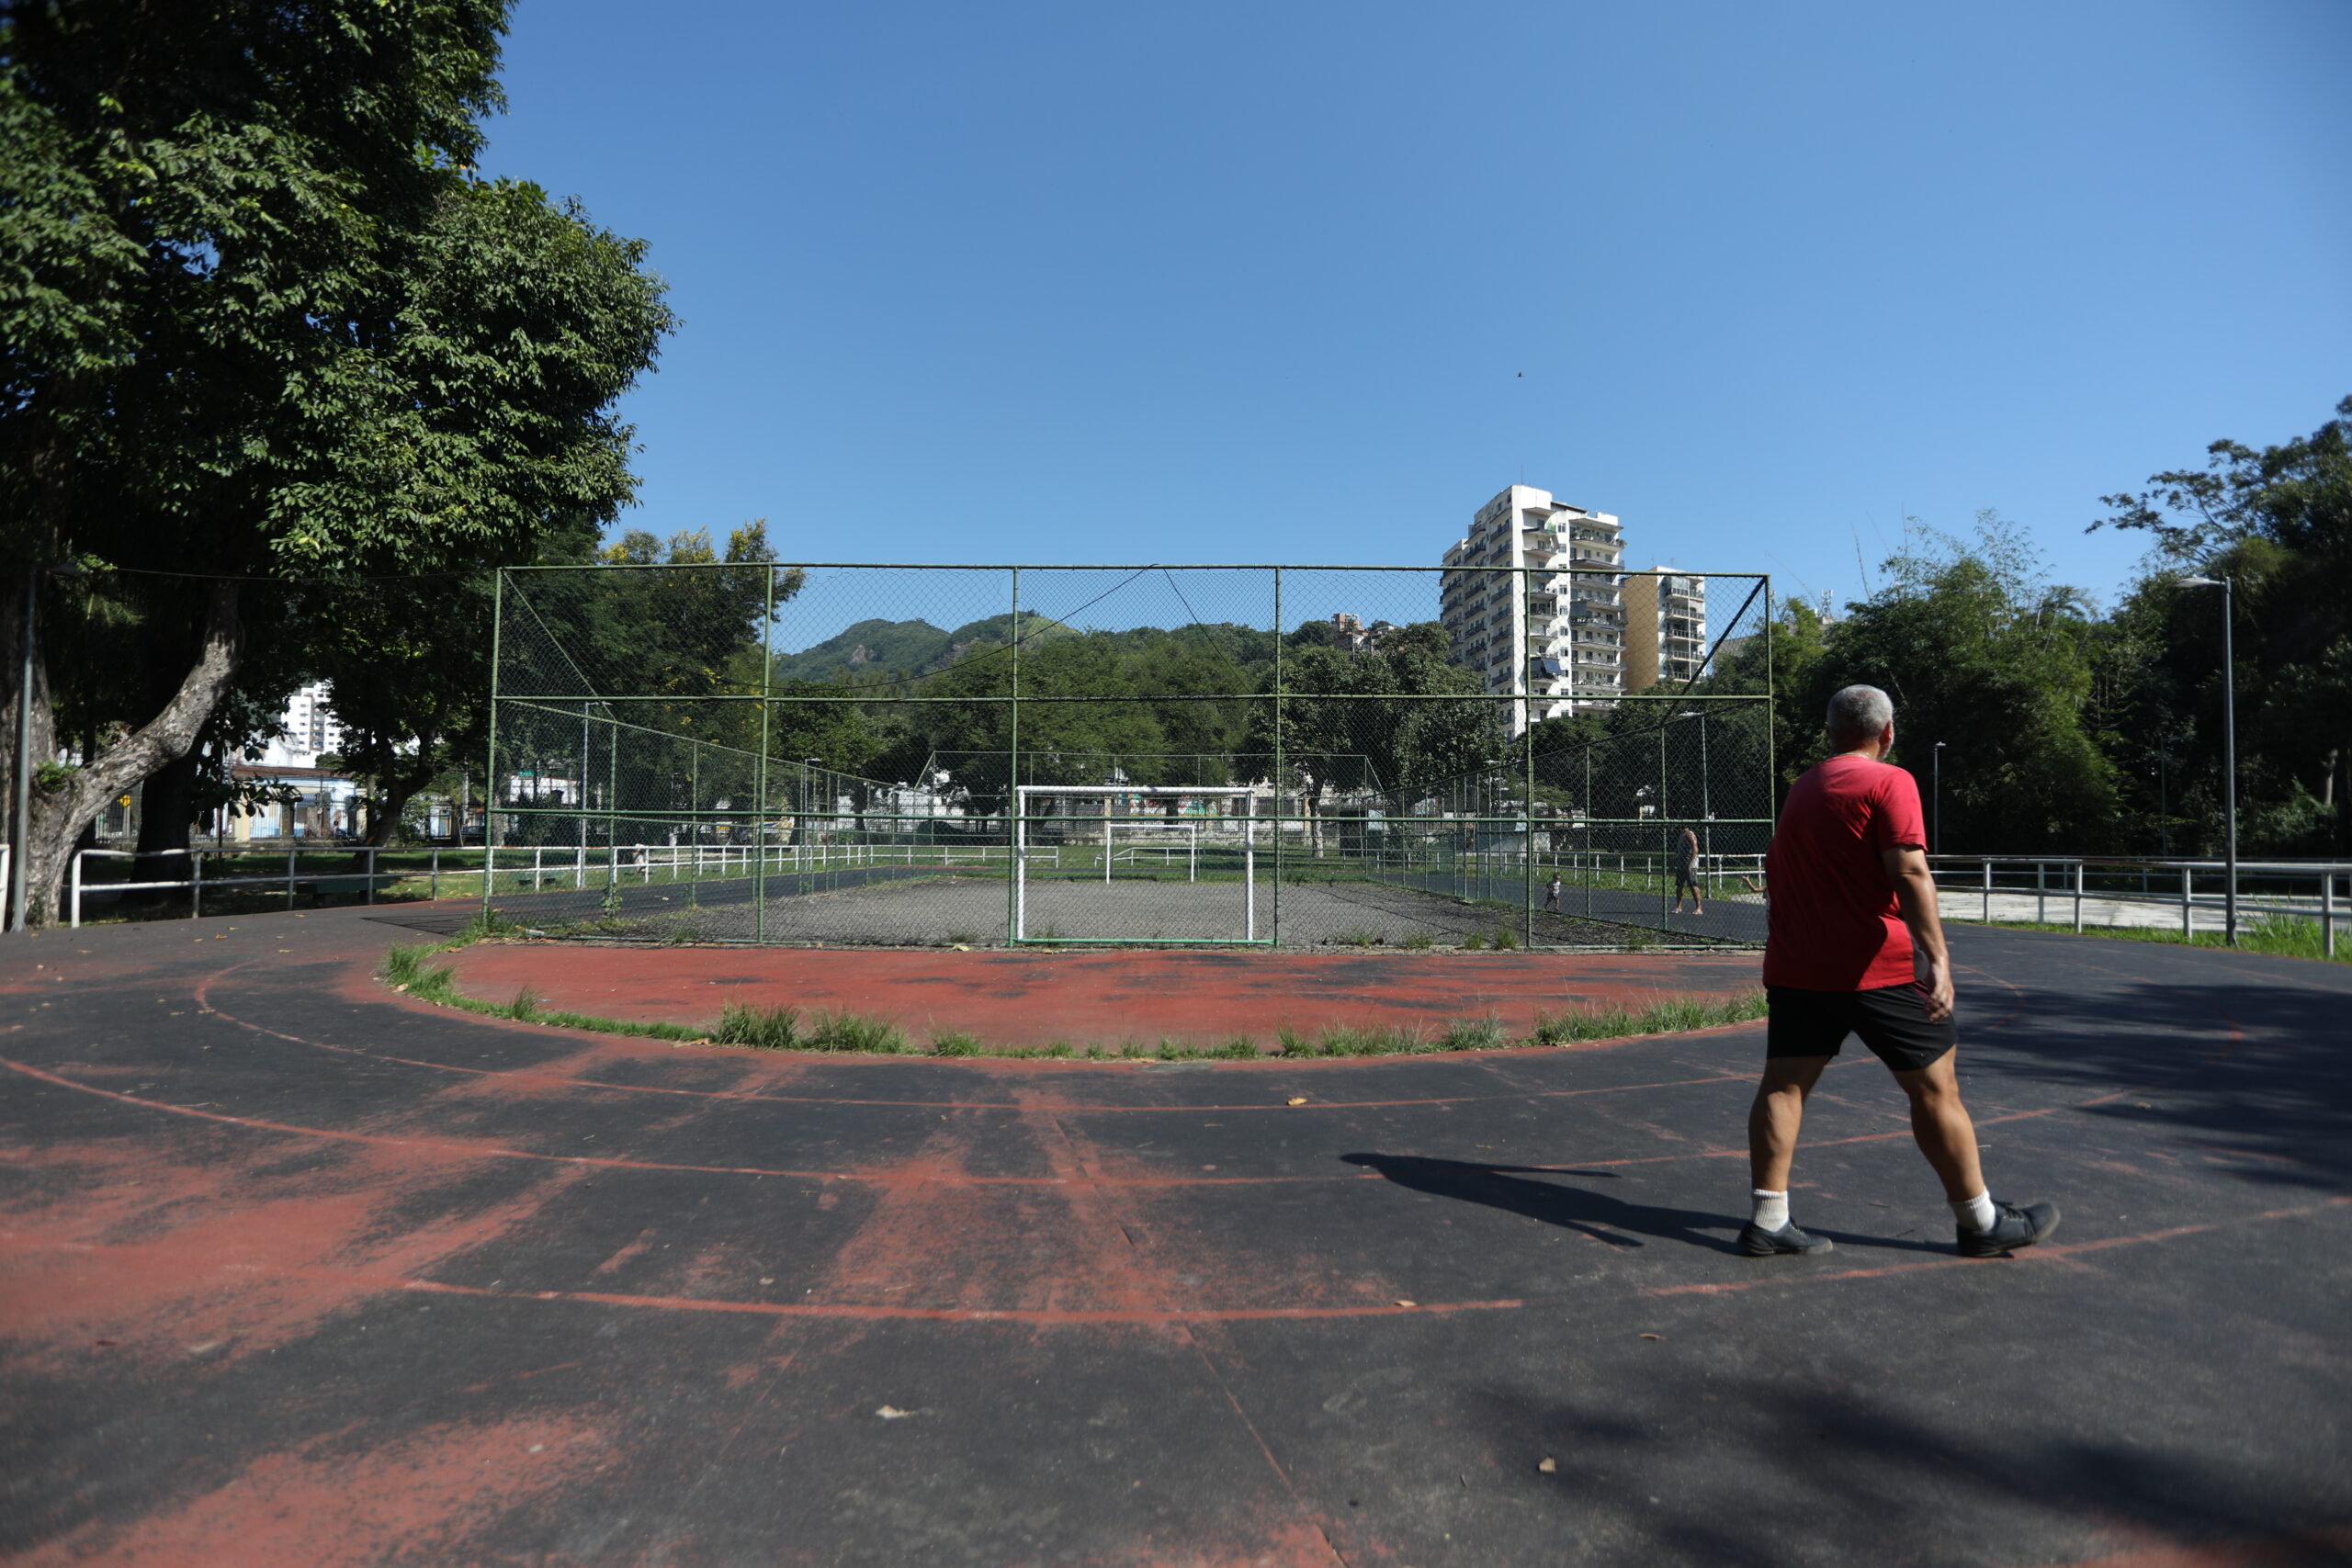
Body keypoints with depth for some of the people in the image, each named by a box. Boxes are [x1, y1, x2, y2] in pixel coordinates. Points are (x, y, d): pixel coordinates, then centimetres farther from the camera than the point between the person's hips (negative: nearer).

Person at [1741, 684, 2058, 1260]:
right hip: (1875, 968, -6)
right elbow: (1909, 873, -19)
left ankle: (1768, 1220, 3)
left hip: (1794, 967, 6)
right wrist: (1938, 959, -22)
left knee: (1784, 1083, 5)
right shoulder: (1889, 782, -7)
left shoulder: (1800, 789, 15)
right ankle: (1982, 1222, 19)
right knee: (1935, 1086, 7)